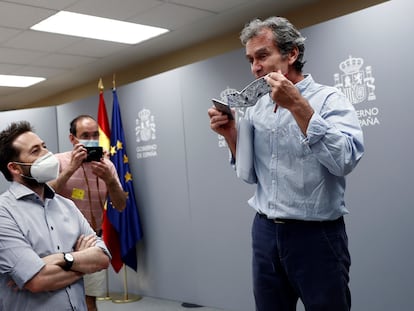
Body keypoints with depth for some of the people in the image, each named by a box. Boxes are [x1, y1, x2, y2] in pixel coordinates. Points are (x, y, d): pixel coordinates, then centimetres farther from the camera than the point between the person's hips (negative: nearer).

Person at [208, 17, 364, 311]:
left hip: (317, 235, -5)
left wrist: (297, 105, -25)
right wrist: (230, 134, -3)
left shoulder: (329, 99, -9)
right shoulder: (255, 109, 8)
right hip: (265, 232, 5)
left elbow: (345, 160, -25)